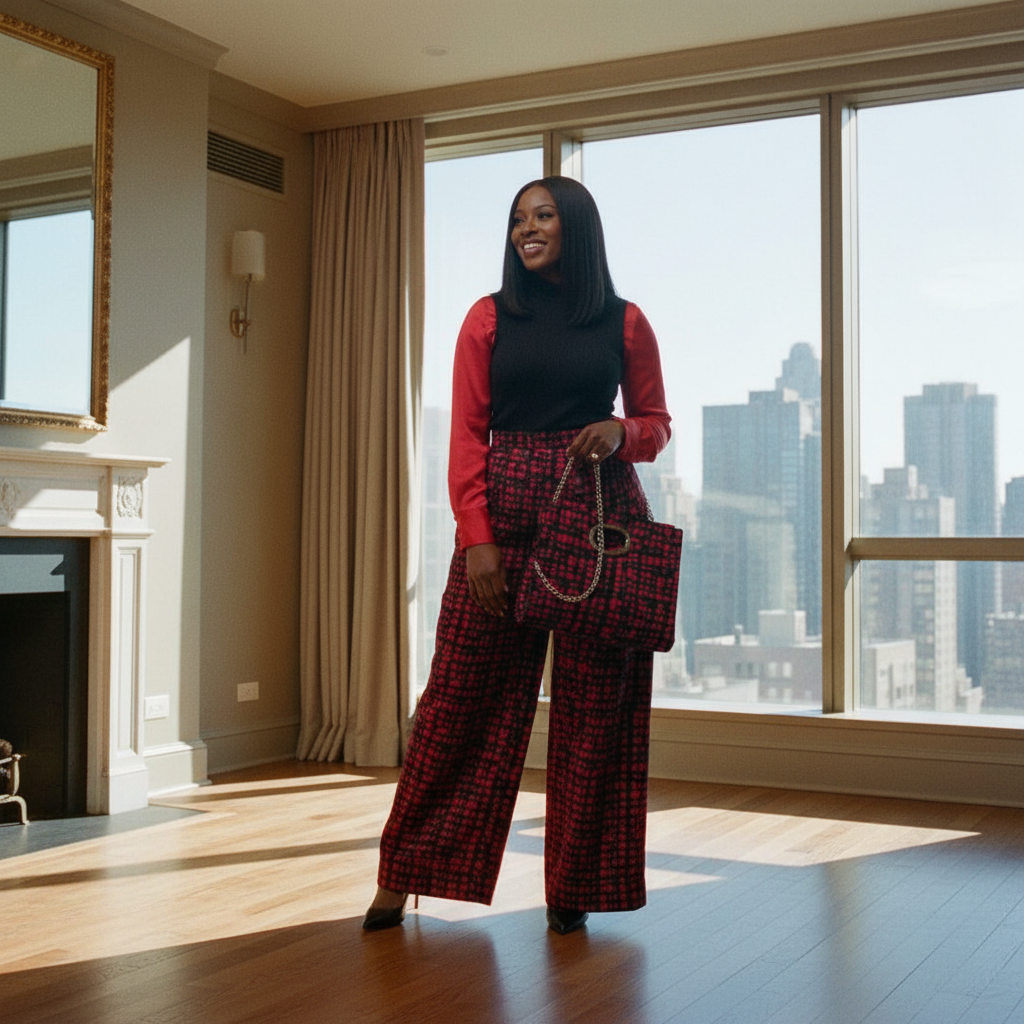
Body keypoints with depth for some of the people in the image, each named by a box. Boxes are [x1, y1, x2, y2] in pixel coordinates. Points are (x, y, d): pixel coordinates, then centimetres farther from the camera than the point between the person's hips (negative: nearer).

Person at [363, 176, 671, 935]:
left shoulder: (625, 322, 8)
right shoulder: (490, 318, 7)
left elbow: (657, 424, 14)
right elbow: (467, 435, 1)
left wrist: (620, 433, -9)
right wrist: (476, 537, -10)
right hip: (505, 510, 0)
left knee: (595, 702, 3)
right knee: (462, 694, 0)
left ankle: (575, 887, 16)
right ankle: (403, 874, 12)